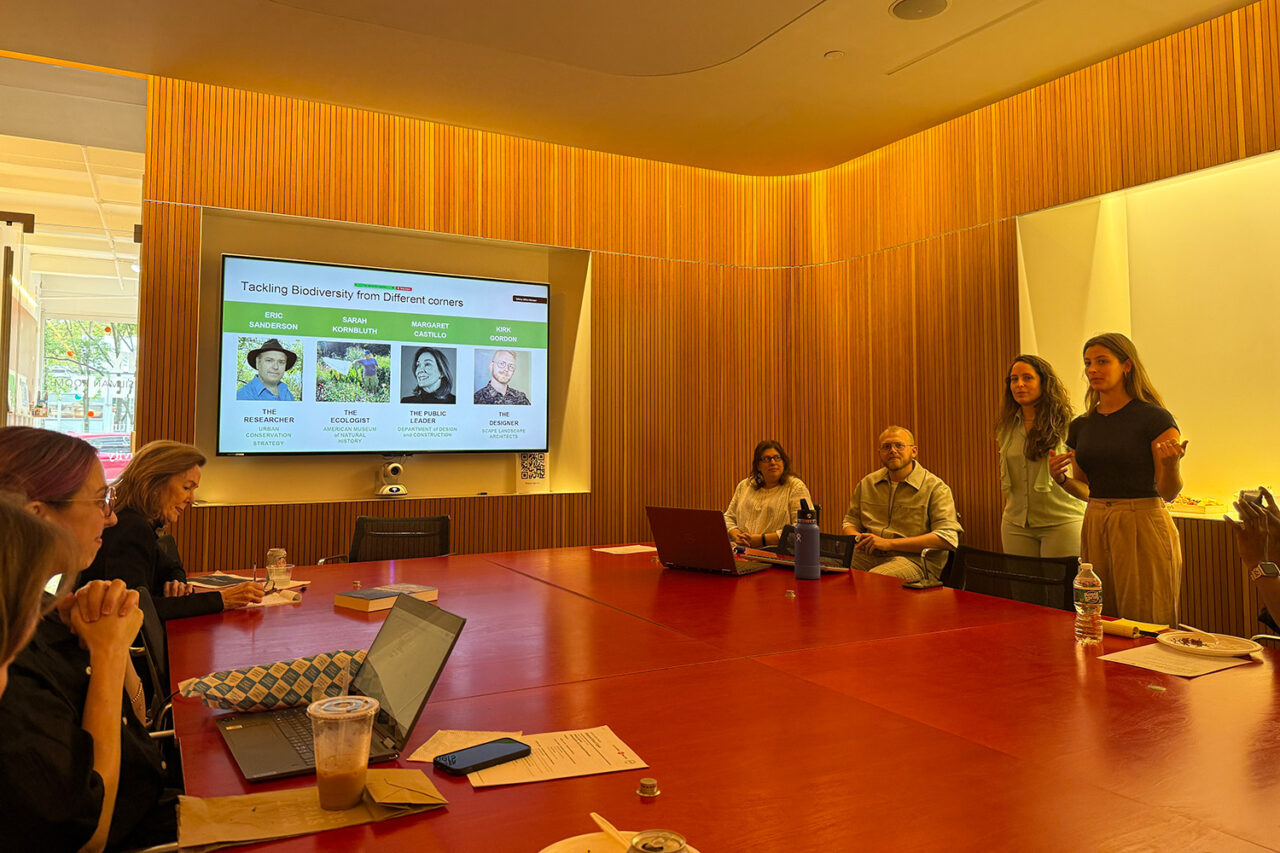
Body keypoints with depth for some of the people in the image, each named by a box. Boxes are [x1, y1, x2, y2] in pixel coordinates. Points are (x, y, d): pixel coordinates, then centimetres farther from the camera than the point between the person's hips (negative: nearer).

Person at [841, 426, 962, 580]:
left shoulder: (936, 488, 0)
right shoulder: (867, 483, 16)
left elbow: (948, 538, -12)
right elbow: (850, 521, 26)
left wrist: (889, 543, -16)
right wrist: (857, 538, -2)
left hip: (914, 559, -4)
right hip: (868, 555, 4)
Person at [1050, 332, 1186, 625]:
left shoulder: (1154, 418, -6)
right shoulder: (1081, 426, 9)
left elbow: (1169, 492, -6)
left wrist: (1171, 464, -25)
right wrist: (1061, 478, -1)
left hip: (1143, 529, -5)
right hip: (1095, 528, 5)